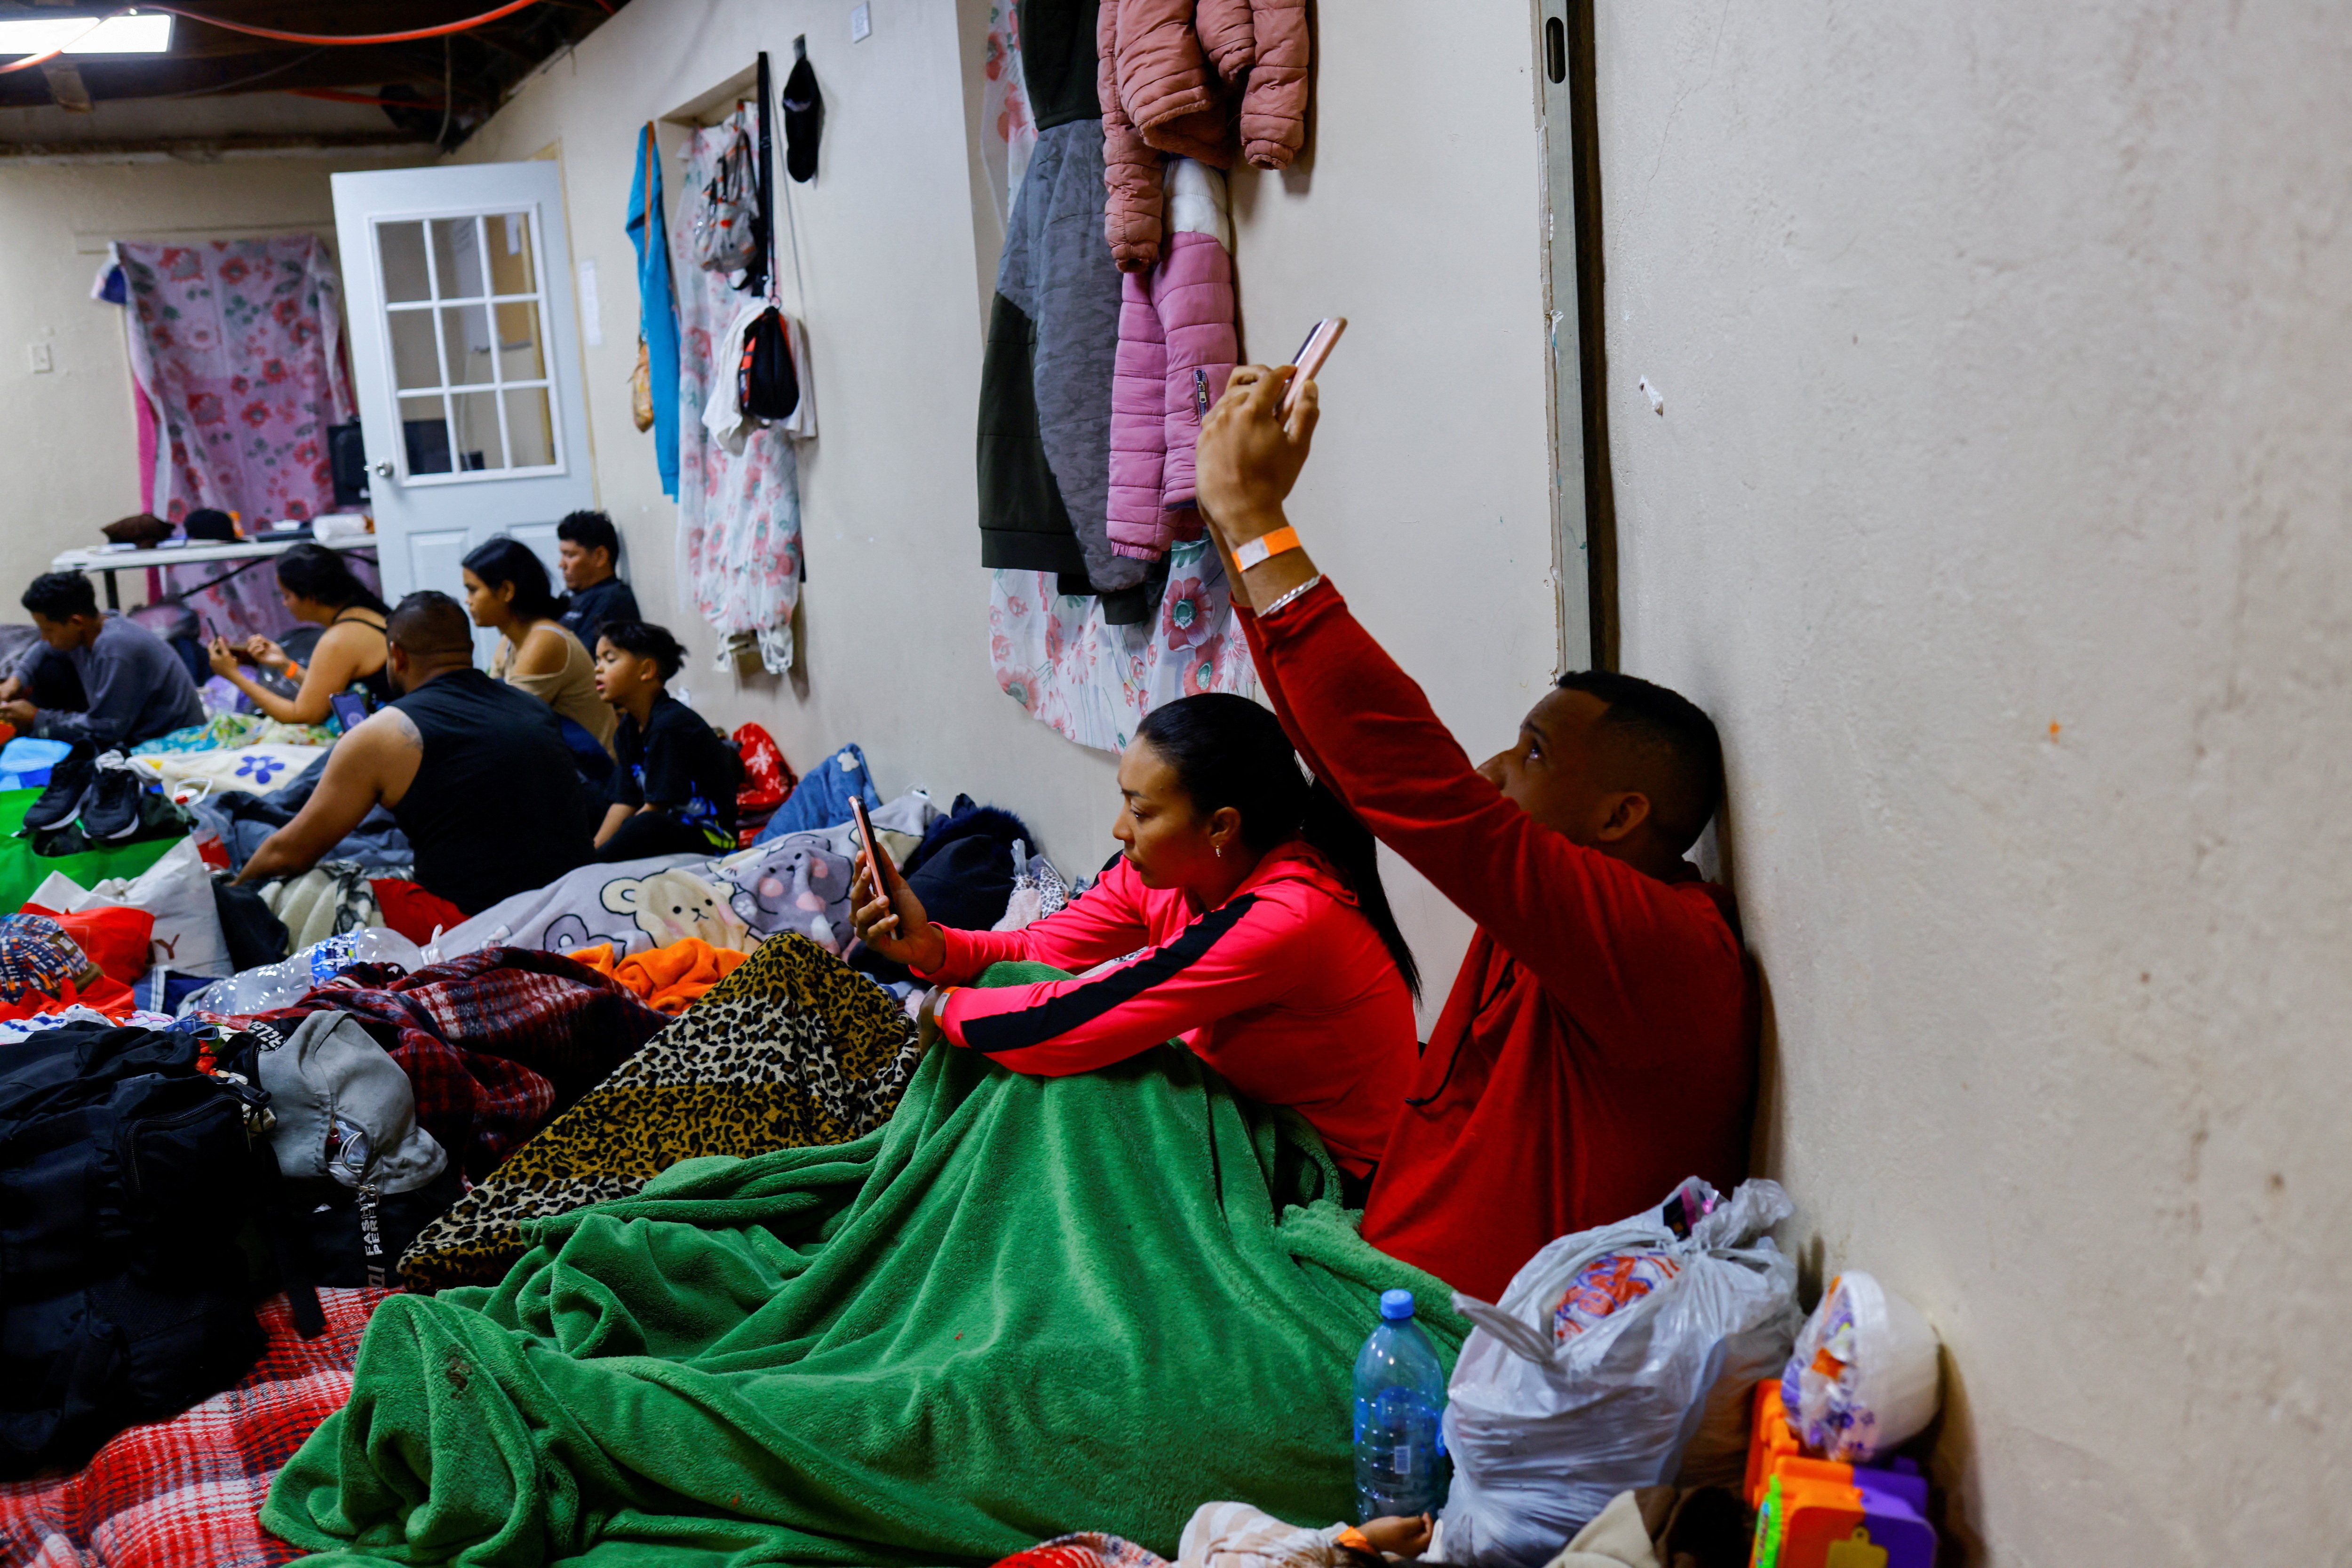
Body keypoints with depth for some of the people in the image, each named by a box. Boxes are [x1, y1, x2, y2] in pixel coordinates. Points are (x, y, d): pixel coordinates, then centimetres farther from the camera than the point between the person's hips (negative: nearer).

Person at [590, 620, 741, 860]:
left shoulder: (671, 725, -17)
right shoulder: (628, 730, 11)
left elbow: (655, 809, -18)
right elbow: (624, 804, 5)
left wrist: (593, 860, -16)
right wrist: (594, 849, -10)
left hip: (708, 837, -10)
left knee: (651, 826, -37)